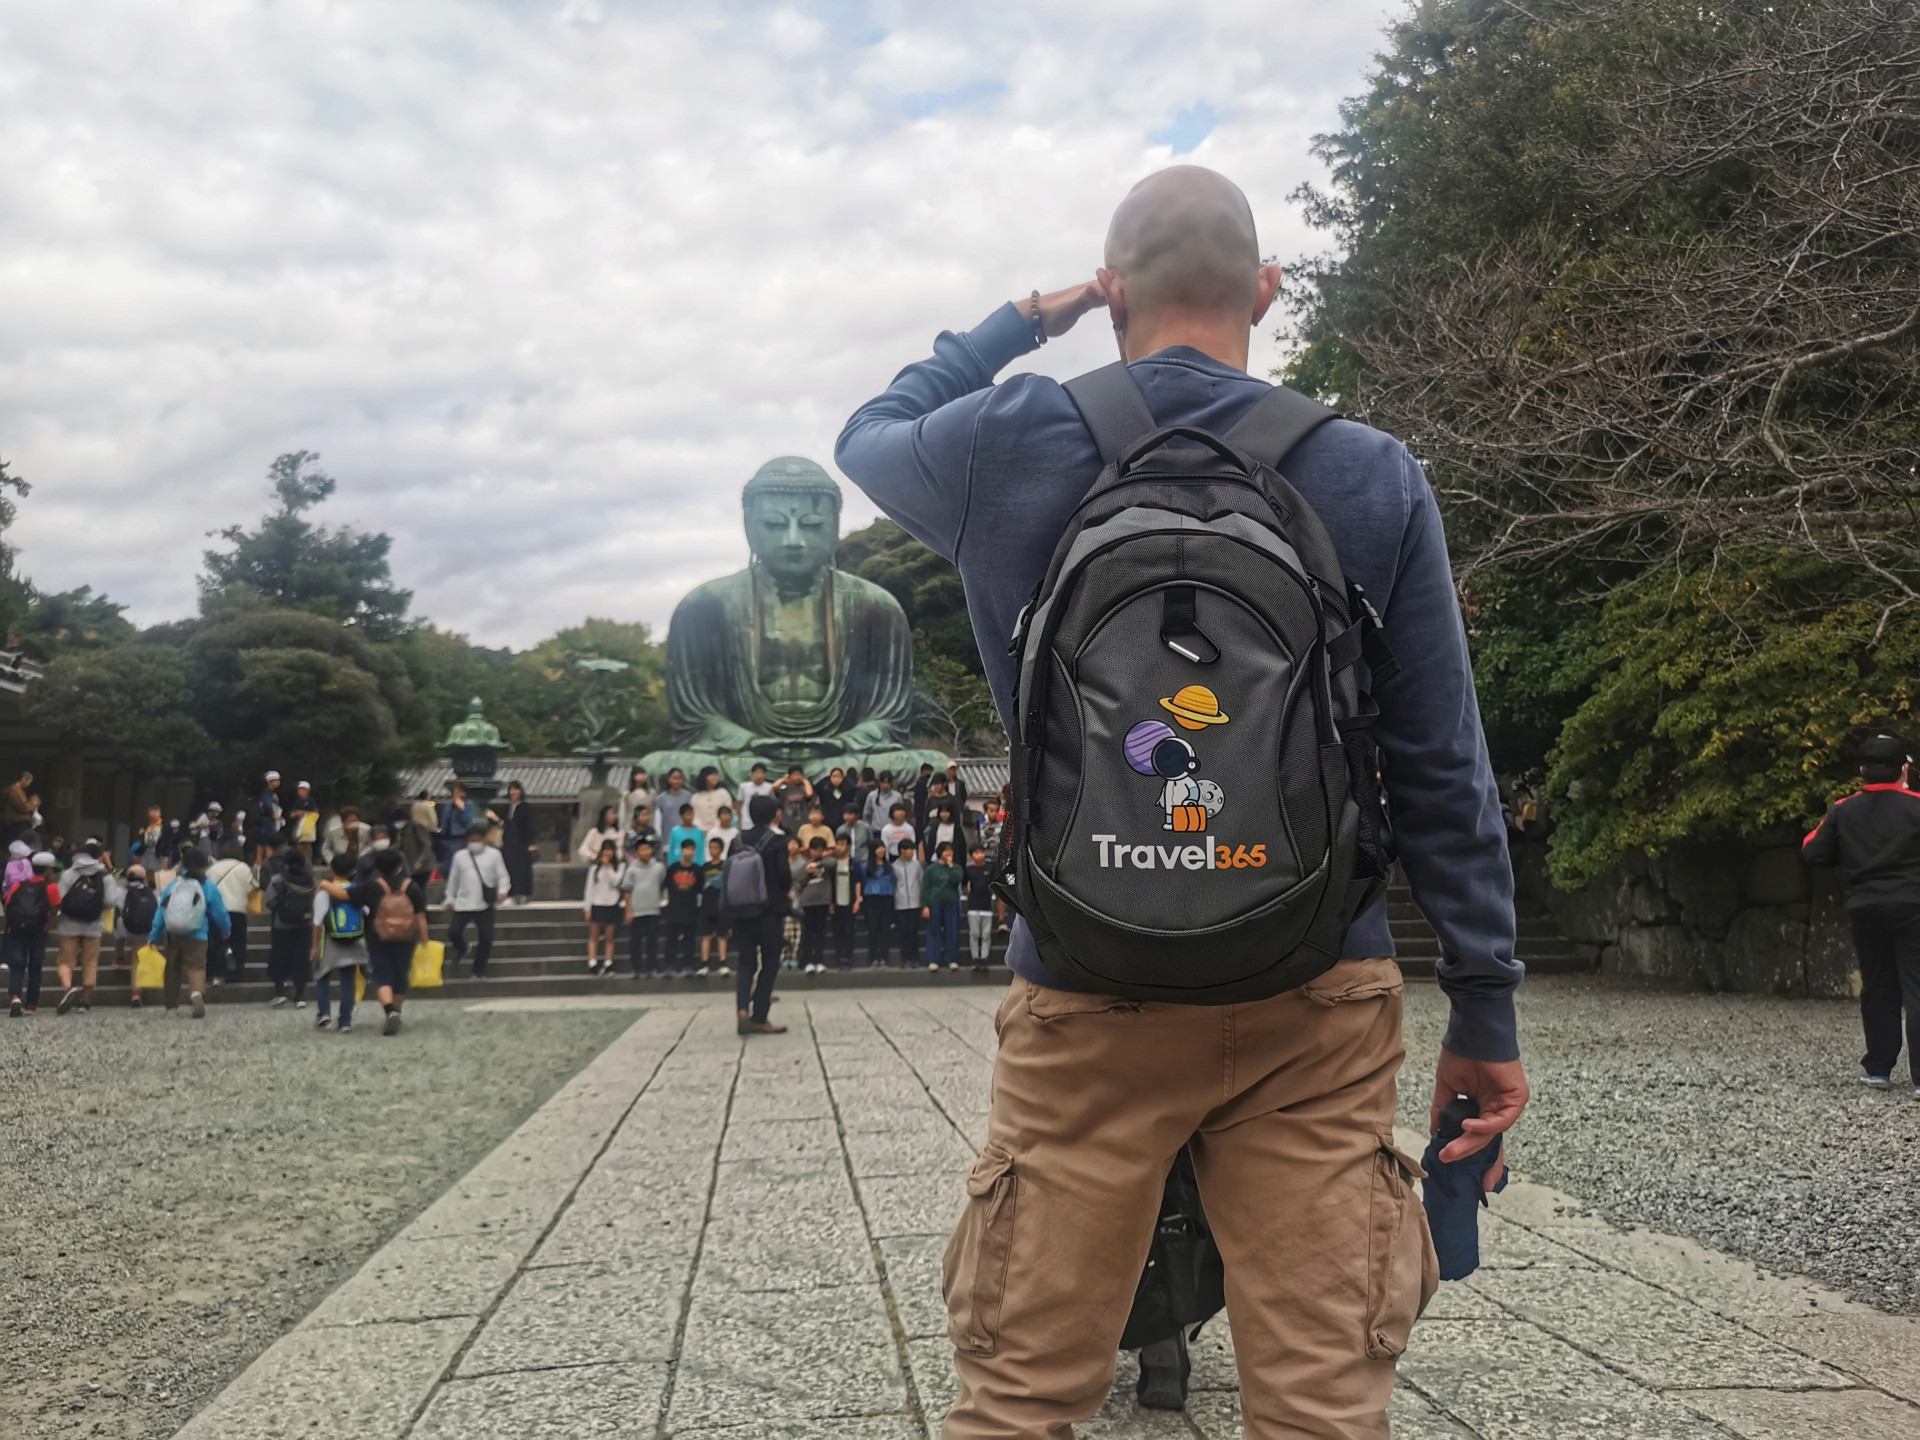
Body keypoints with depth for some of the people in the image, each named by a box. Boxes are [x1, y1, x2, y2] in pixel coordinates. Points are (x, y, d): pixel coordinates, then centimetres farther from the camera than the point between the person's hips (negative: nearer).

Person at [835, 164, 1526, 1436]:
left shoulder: (1010, 446, -2)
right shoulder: (1376, 479, 0)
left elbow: (869, 434, 22)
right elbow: (1441, 771, 1)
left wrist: (1019, 324, 26)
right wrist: (1486, 1008, 8)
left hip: (1089, 988, 0)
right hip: (1320, 996, 1)